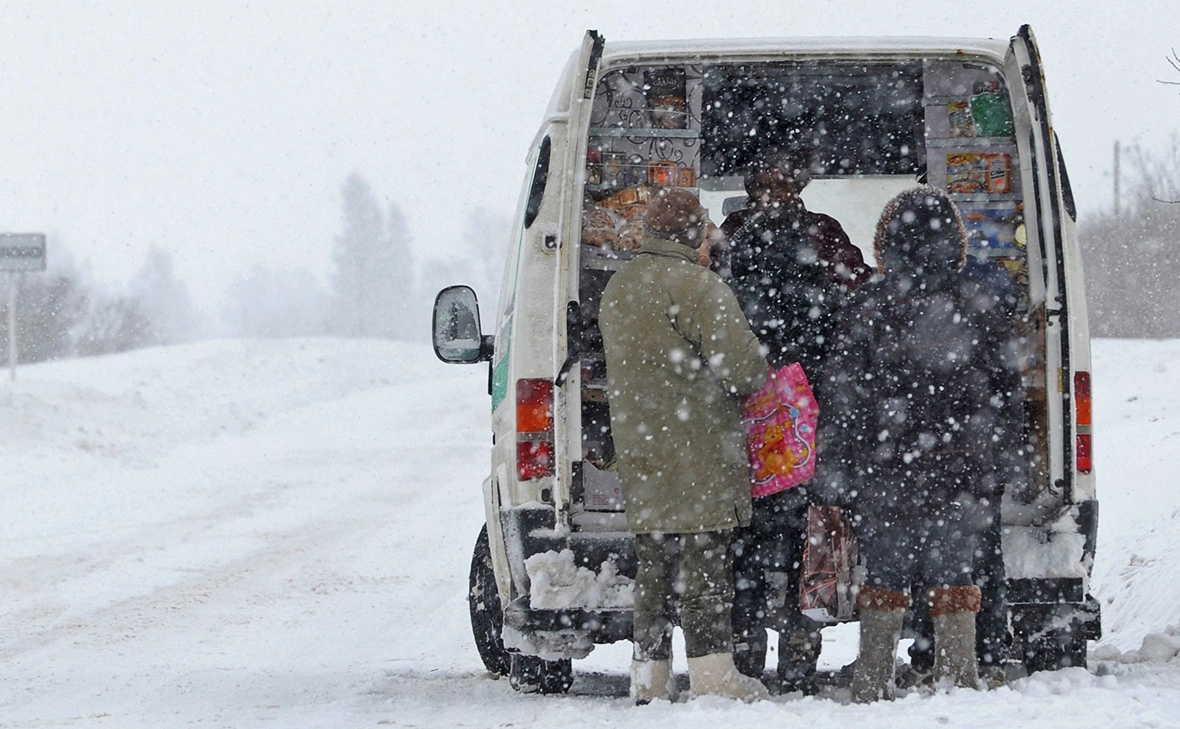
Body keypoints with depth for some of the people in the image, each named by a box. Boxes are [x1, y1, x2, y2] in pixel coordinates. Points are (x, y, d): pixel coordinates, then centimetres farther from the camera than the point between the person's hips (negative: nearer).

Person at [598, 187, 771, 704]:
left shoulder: (616, 289, 16)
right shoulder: (693, 284, -12)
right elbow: (739, 360, -16)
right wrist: (757, 384, 5)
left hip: (638, 448, 7)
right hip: (697, 447, -7)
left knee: (653, 564, 10)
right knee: (706, 559, -6)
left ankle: (649, 677, 9)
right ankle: (713, 674, -9)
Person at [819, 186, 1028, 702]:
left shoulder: (868, 307, -6)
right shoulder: (979, 306, 1)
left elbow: (845, 396, -5)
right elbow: (1007, 393, 7)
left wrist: (837, 467, 1)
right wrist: (999, 462, 19)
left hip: (885, 472, -1)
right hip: (960, 467, 1)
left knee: (884, 580, 7)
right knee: (953, 580, 8)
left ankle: (873, 688, 8)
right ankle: (958, 684, 6)